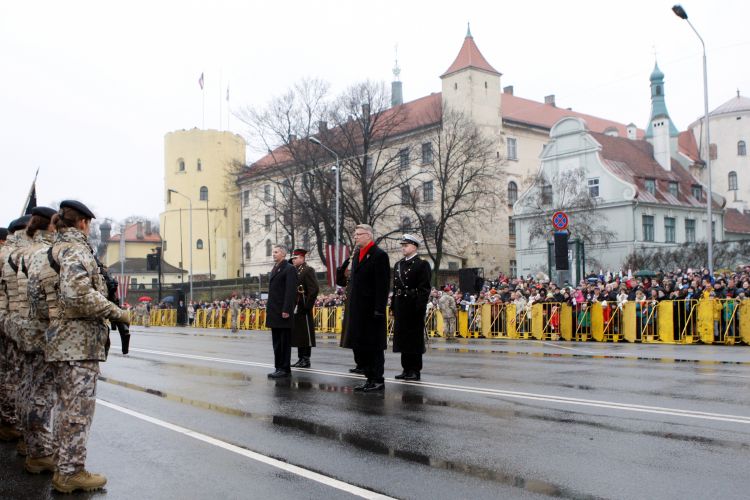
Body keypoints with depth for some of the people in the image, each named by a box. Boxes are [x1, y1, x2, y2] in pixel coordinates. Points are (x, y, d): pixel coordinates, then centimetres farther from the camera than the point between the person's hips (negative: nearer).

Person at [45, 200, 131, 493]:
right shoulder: (76, 249, -12)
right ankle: (71, 473, 3)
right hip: (78, 341, -10)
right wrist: (116, 313, -17)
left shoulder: (55, 249, 18)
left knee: (66, 405, 17)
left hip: (60, 341, 10)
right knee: (78, 408, -3)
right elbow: (79, 293, -26)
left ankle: (64, 467, 27)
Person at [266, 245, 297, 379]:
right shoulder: (275, 269, 19)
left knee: (285, 342, -3)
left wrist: (286, 310, -21)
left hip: (283, 312, -9)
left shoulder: (289, 269, -8)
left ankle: (285, 369, 2)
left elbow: (291, 291, -16)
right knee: (277, 342, 11)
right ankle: (279, 368, 17)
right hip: (274, 312, 9)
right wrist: (269, 308, 14)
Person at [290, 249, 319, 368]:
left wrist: (307, 306, -18)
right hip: (295, 309, 8)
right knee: (297, 335, 10)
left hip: (303, 309, -8)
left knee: (306, 335, -3)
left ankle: (306, 360, 1)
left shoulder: (308, 270, -7)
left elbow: (314, 290, -15)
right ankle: (301, 358, 17)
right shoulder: (295, 271, 17)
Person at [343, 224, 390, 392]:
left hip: (372, 309, -8)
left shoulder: (379, 255, -10)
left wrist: (379, 309, -18)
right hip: (358, 309, 9)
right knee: (359, 346, 11)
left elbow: (383, 285, -15)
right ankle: (370, 379, 20)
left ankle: (378, 381, 8)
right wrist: (351, 305, 14)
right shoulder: (357, 254, 15)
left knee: (374, 346, -1)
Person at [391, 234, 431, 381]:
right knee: (402, 337, 10)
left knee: (415, 338, -2)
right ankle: (406, 369, 18)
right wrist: (393, 305, 11)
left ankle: (415, 370, 5)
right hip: (400, 307, 7)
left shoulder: (422, 265, -5)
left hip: (414, 307, -7)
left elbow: (424, 289, -11)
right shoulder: (398, 265, 16)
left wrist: (420, 307, -18)